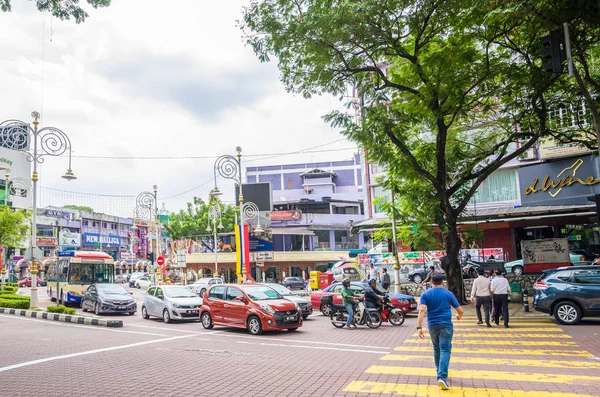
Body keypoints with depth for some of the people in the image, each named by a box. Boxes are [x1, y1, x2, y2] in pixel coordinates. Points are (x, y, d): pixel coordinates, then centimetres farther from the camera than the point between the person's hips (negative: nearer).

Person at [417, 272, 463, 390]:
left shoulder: (426, 294, 0)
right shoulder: (448, 293, 3)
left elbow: (422, 310, -13)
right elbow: (460, 310, 6)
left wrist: (419, 327, -17)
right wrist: (459, 316, 29)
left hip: (432, 325, 2)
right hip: (446, 325, -2)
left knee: (436, 349, 20)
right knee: (445, 350, -5)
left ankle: (440, 373, 32)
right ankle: (442, 377, -19)